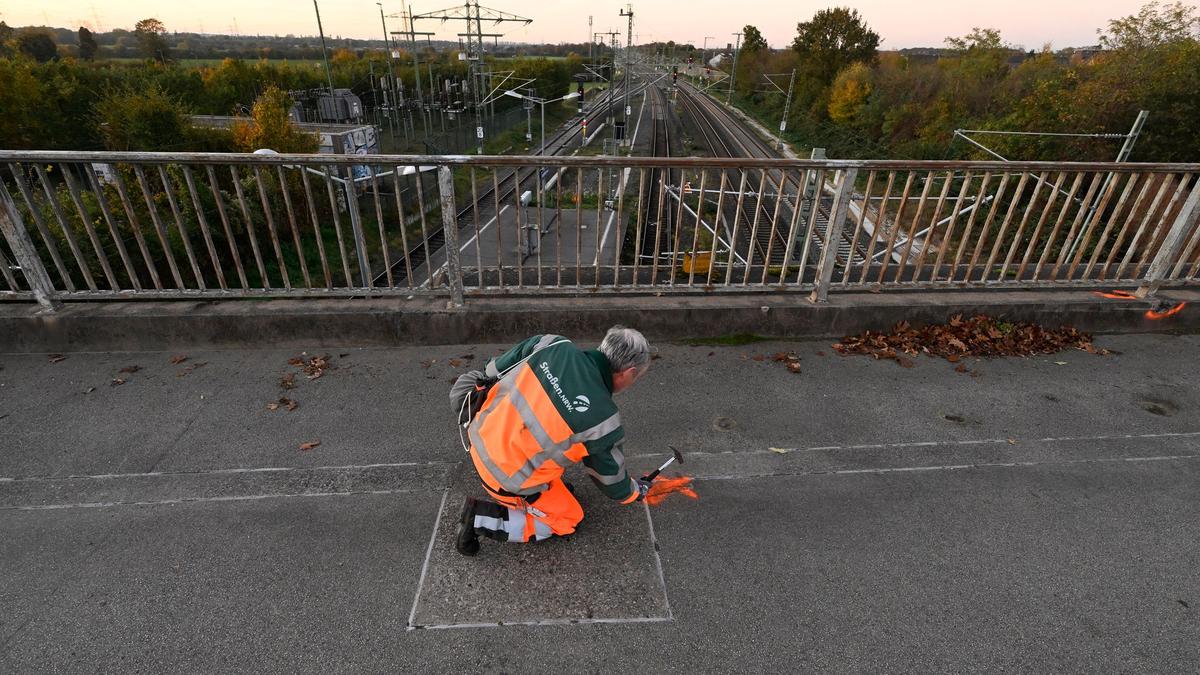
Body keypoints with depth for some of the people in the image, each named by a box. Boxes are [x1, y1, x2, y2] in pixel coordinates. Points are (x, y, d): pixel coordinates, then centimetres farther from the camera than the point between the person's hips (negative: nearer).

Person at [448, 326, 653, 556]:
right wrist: (635, 492, 19)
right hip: (508, 478, -6)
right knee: (568, 519, 17)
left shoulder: (554, 345, -11)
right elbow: (609, 472, -2)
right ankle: (483, 519, 4)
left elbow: (495, 371, 2)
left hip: (480, 436, 7)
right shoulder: (602, 420, -21)